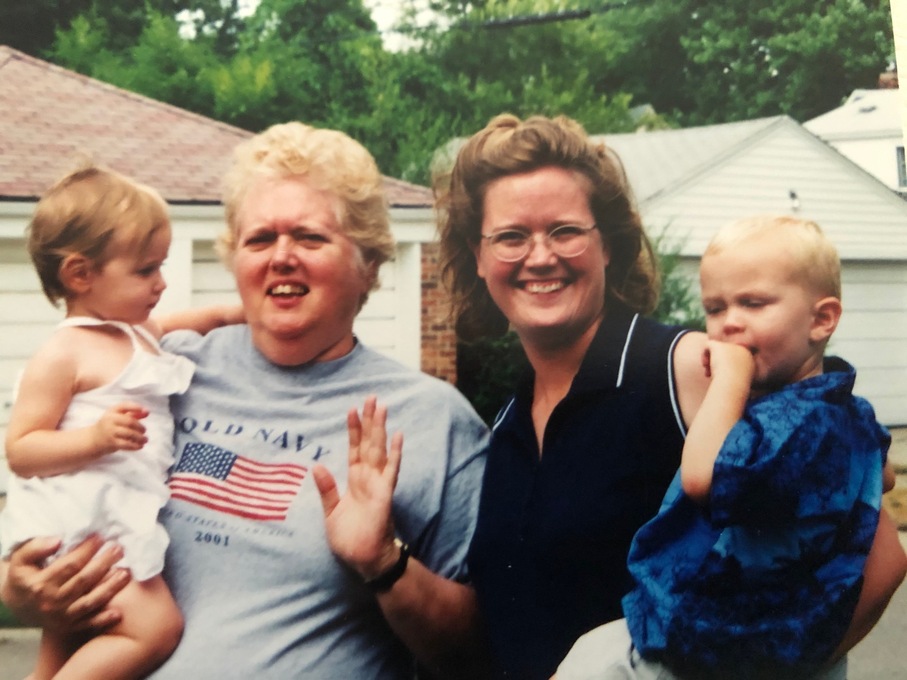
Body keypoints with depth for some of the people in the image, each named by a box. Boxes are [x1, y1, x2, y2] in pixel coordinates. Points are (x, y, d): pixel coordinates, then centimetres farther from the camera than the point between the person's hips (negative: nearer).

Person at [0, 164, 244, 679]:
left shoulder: (141, 333, 13)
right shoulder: (64, 354, -13)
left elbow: (199, 319, 34)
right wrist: (96, 437, -28)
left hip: (124, 525, 9)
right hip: (78, 527, -9)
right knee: (158, 628, -20)